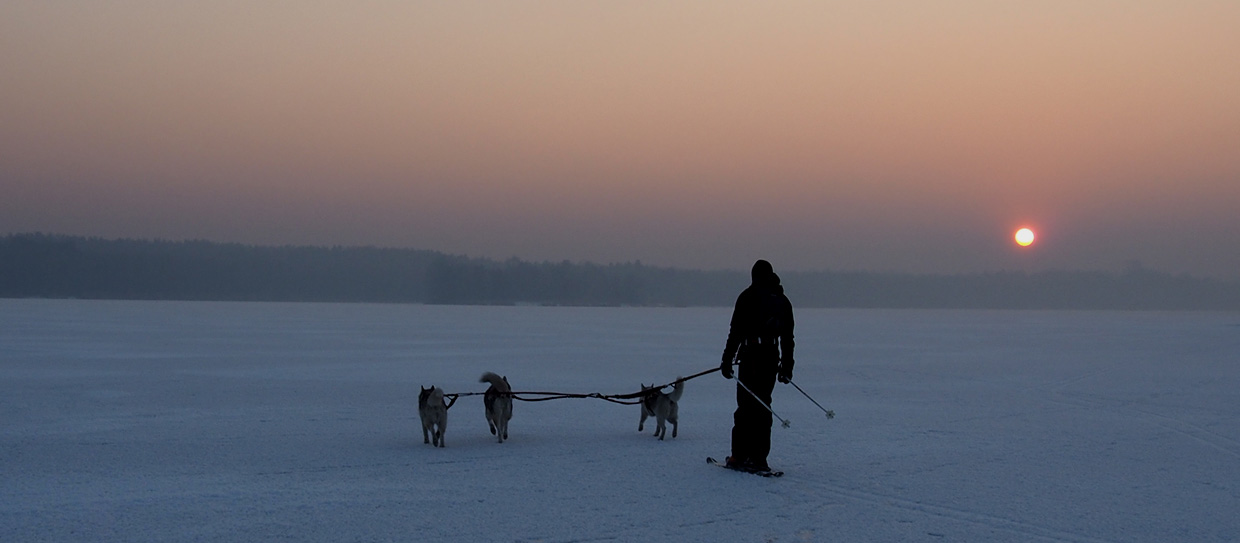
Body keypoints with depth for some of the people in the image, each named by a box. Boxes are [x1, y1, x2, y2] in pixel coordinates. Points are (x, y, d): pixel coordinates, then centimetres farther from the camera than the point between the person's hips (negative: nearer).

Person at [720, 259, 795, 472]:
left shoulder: (748, 296, -3)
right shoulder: (782, 300, 13)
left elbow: (736, 332, -7)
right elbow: (788, 337, 15)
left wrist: (727, 360, -5)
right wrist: (787, 367, 20)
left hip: (751, 356, -5)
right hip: (773, 357, 5)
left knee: (746, 406, -2)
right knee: (762, 405, 11)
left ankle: (740, 456, -3)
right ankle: (759, 458, 10)